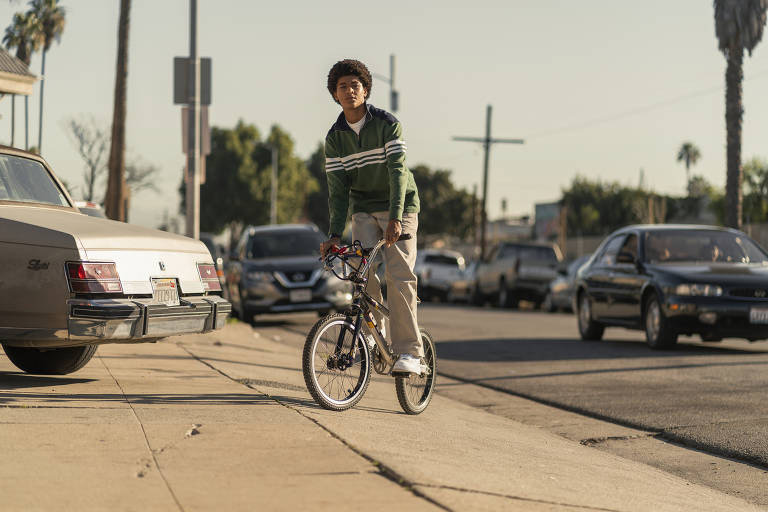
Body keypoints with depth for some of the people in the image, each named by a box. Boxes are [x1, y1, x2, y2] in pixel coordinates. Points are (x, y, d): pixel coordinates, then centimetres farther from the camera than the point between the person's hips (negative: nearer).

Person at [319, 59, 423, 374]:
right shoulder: (334, 138, 0)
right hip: (363, 209, 4)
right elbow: (337, 188, -3)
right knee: (363, 274, -13)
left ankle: (409, 352, -14)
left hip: (399, 207, -3)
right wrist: (335, 233, -15)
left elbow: (397, 171, -21)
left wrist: (395, 218, -33)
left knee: (399, 276, -14)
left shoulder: (387, 124, -11)